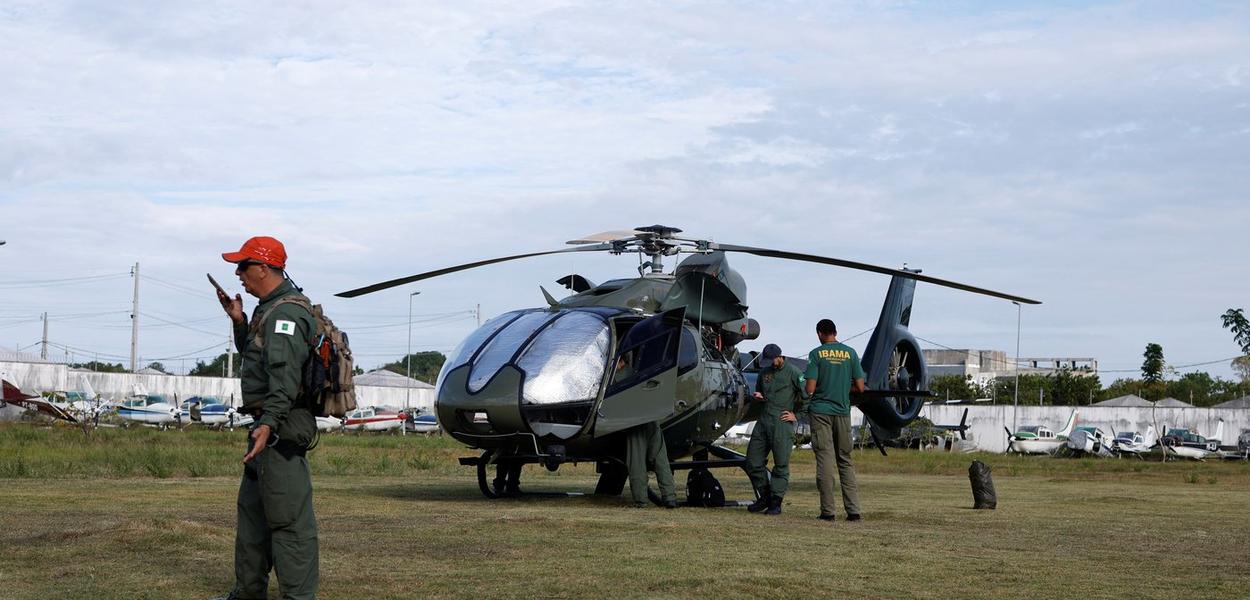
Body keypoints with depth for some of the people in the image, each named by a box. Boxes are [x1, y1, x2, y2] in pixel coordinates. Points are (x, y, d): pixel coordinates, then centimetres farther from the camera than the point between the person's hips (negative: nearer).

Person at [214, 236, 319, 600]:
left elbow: (285, 375, -28)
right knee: (251, 508, 19)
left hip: (282, 427, -12)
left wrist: (269, 423, -37)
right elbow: (252, 354, 30)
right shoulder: (269, 309, 17)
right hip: (265, 423, 12)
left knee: (288, 516, -11)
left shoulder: (287, 313, -17)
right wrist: (238, 321, 15)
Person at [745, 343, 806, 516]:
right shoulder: (764, 372, 16)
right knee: (753, 462, 5)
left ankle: (776, 502, 2)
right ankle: (764, 497, 19)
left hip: (782, 423, -7)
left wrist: (796, 414, -5)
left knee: (781, 464, -3)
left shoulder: (792, 372, -4)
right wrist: (758, 396, 8)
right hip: (763, 421, 7)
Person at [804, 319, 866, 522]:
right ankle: (853, 509, 3)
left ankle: (827, 510, -2)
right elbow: (860, 387, 3)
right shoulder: (850, 353, 4)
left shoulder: (816, 354, -4)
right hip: (842, 411, 3)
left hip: (820, 411, -3)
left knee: (825, 459, -1)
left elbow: (810, 389, -9)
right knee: (845, 460, 10)